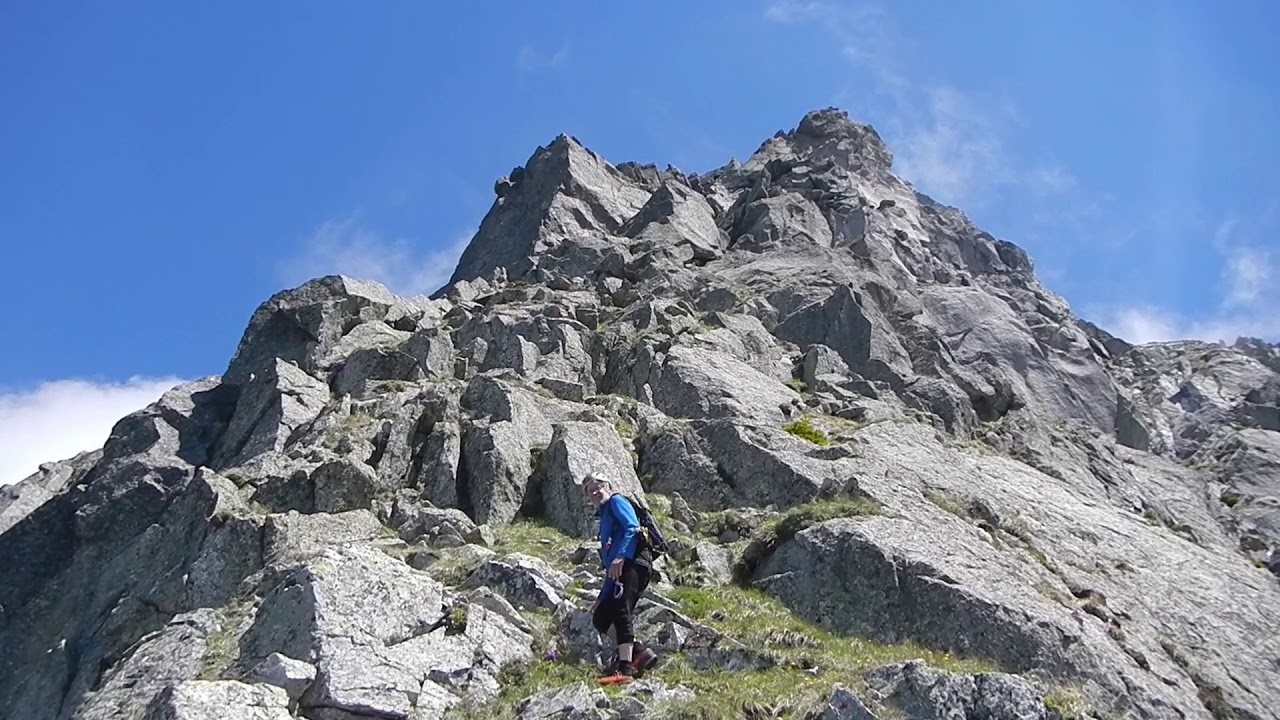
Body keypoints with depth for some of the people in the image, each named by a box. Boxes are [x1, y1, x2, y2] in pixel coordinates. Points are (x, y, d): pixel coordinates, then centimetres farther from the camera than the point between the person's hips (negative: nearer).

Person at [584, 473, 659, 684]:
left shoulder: (616, 502, 10)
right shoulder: (604, 517, 33)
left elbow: (632, 528, -12)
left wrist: (620, 557, -26)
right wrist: (601, 597, 28)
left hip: (634, 563, -10)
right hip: (618, 572, 10)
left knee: (621, 610, -24)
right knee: (600, 619, 4)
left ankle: (625, 668, -32)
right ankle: (640, 652, 1)